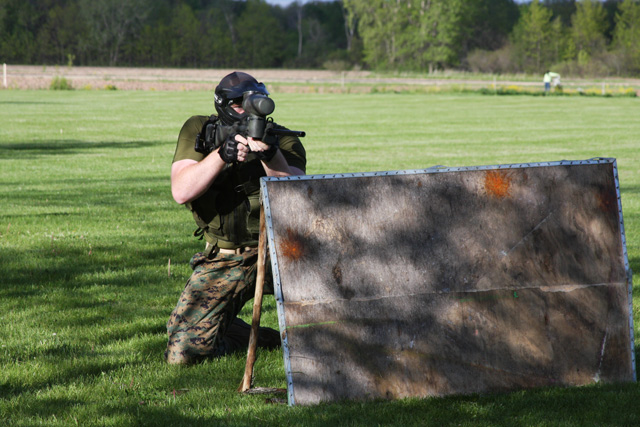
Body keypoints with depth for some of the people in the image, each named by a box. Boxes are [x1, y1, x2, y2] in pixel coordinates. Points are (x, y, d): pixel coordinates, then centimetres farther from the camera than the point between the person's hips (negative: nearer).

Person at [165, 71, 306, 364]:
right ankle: (248, 337, 19)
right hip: (224, 260, 1)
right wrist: (221, 154, -28)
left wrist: (271, 157, -36)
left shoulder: (282, 140, -5)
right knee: (182, 352, -11)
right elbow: (181, 192, -15)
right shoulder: (199, 131, -2)